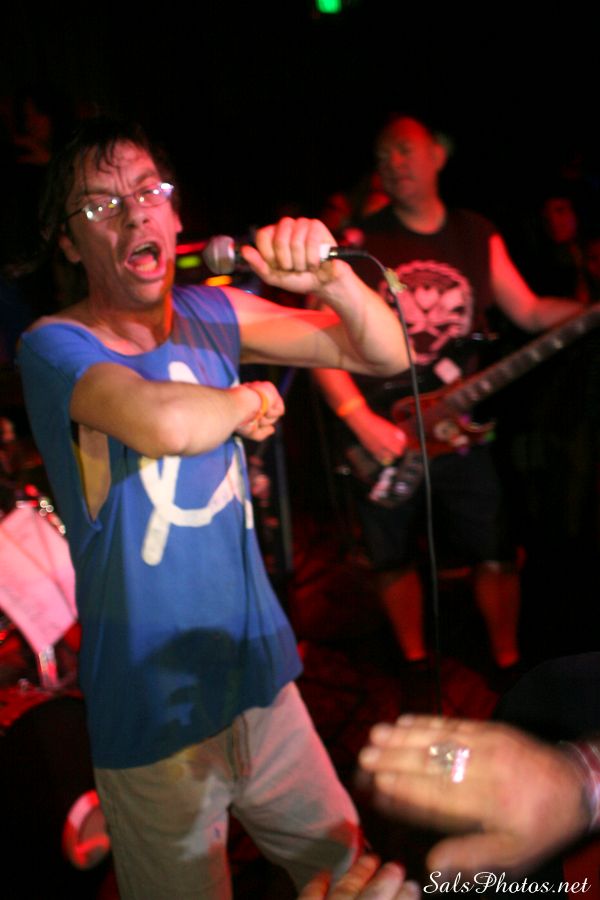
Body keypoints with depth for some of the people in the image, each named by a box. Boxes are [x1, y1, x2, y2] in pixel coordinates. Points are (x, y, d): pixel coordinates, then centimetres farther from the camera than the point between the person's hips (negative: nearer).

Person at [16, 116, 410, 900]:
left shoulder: (211, 314, 0)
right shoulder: (54, 346, -17)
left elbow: (385, 356, 0)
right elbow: (168, 421, -40)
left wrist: (331, 275, -20)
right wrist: (251, 401, -18)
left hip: (260, 671, 5)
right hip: (155, 716, -5)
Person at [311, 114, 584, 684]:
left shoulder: (478, 237, 6)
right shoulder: (359, 244, -5)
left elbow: (529, 312, 12)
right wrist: (363, 422, -18)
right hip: (379, 434, -2)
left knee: (495, 555, 6)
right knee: (395, 560, 11)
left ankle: (507, 661, 29)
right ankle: (415, 663, 33)